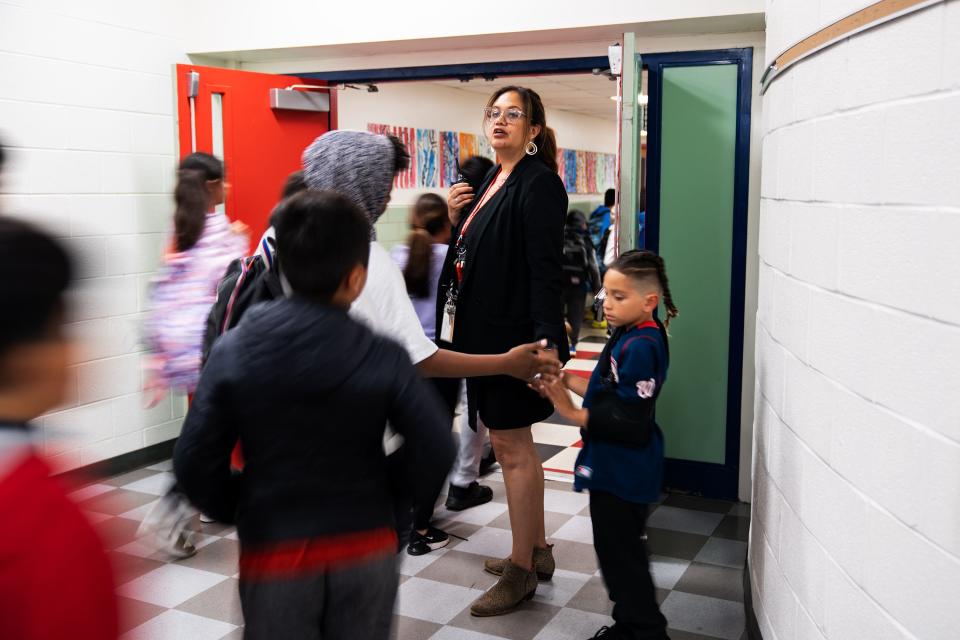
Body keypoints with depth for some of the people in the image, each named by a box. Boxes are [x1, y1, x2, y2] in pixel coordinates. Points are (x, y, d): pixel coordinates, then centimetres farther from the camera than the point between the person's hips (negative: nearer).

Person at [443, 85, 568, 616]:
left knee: (512, 447, -1)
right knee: (516, 444, 16)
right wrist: (453, 218, 3)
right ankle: (536, 550, 29)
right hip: (487, 333, 9)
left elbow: (546, 267, -21)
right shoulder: (492, 181, 15)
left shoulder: (538, 183, -12)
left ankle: (522, 571, 12)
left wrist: (547, 340, -28)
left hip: (515, 334, -9)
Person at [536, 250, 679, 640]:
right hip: (617, 469, 11)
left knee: (621, 555, 4)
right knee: (620, 551, 23)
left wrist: (572, 413, -23)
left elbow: (626, 420, -28)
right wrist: (567, 381, 1)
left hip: (622, 473, -11)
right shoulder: (634, 337, 7)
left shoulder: (640, 347, -25)